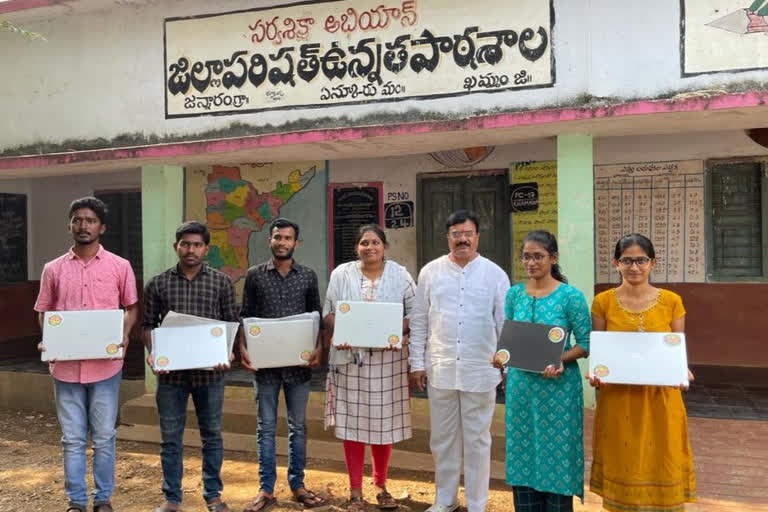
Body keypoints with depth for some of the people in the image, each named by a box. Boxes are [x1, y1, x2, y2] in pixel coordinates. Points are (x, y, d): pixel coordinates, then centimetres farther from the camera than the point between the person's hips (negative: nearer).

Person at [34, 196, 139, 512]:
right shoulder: (53, 269, 6)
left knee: (103, 438, 8)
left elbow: (131, 307, 7)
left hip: (105, 365, -1)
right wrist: (45, 341, -7)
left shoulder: (120, 266, 1)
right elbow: (44, 312, 12)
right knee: (72, 439, 10)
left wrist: (124, 335, -10)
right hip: (65, 366, 1)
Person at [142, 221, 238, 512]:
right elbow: (149, 324, 6)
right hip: (170, 371, 1)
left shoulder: (221, 282, 0)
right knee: (170, 438, 10)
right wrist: (152, 353, -9)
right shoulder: (158, 284, 2)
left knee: (212, 435, 11)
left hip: (210, 371, 0)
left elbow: (231, 323, 3)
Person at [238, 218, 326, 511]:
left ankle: (297, 486, 24)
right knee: (266, 427, 7)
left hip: (299, 363, 1)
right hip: (265, 363, -1)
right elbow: (245, 317, 2)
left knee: (298, 426, 11)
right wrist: (243, 347, -11)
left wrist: (318, 347, -9)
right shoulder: (255, 275, 2)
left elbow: (317, 317, 6)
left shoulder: (308, 276, 4)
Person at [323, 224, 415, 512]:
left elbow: (414, 312, 4)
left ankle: (380, 485, 27)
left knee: (384, 422, 7)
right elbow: (328, 313, 5)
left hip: (388, 358, 0)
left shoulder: (400, 275, 4)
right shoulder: (341, 274, 4)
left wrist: (400, 332, -15)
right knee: (353, 422, 2)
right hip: (350, 357, 0)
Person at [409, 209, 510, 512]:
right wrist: (417, 363, 3)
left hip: (480, 371, -1)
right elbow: (419, 321, 6)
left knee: (477, 439, 9)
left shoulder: (495, 274, 0)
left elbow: (506, 323, 2)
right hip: (440, 369, 2)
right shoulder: (430, 272, 3)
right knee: (442, 438, 14)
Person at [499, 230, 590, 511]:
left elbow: (586, 343, -6)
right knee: (522, 457, 11)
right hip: (521, 385, 4)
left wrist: (559, 360, -21)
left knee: (556, 457, 5)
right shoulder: (514, 293, 4)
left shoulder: (571, 296, -8)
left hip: (558, 387, -4)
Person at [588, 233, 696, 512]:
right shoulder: (603, 302, -1)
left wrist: (683, 373, -16)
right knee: (622, 467, 9)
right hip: (617, 400, 0)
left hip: (660, 400, 0)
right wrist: (595, 374, -16)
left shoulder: (671, 301, 0)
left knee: (660, 467, 9)